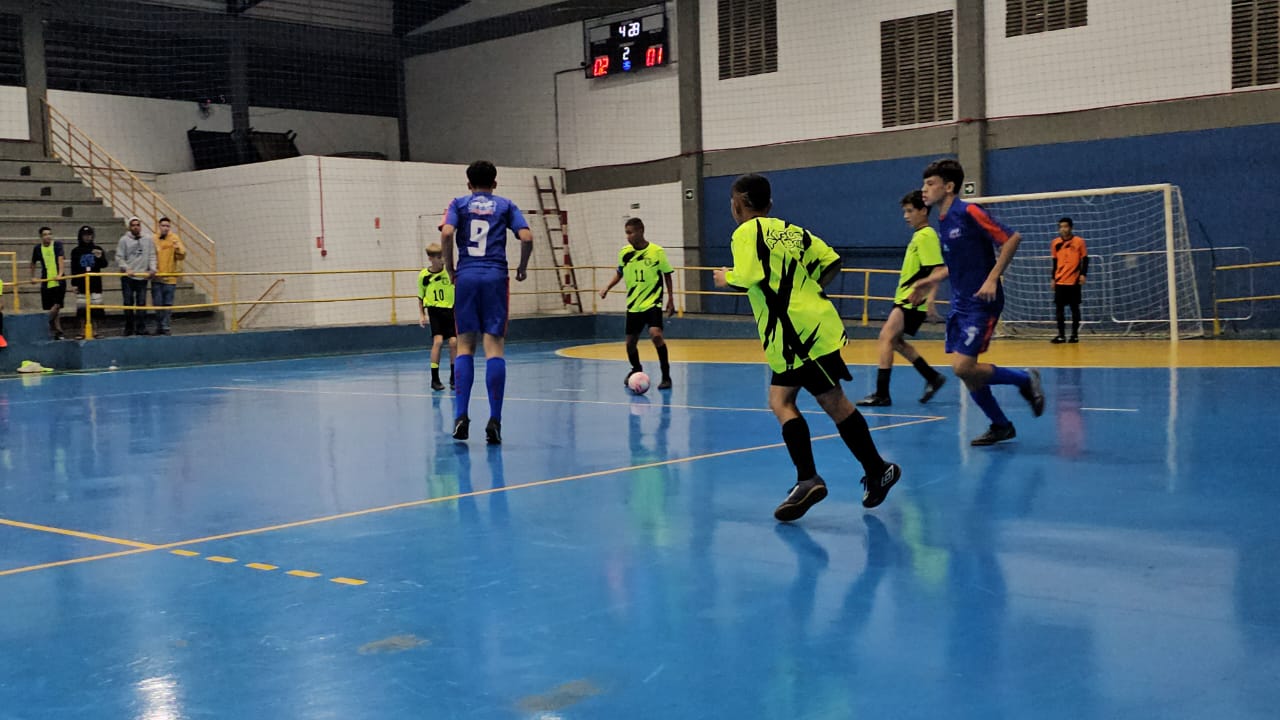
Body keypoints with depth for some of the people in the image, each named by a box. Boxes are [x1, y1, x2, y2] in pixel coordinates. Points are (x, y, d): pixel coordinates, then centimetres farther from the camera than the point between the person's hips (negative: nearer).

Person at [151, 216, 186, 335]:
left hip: (170, 277, -2)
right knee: (157, 304, 5)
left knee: (168, 304, 2)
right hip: (156, 277, 2)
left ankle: (165, 326, 8)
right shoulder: (154, 240, 4)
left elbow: (182, 255, -11)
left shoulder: (174, 238, -2)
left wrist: (178, 248, -30)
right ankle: (159, 326, 16)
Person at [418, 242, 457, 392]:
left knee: (454, 342, -4)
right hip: (434, 311, -1)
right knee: (438, 341, -14)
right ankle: (435, 379, -6)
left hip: (451, 310, 1)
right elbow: (421, 297, 10)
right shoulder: (423, 275, -2)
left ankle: (453, 378, 12)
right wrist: (422, 315, 4)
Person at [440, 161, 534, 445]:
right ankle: (494, 421, -8)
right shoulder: (505, 205, 12)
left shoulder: (459, 204, 11)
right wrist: (522, 268, 13)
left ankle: (461, 416, -1)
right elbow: (526, 237, -1)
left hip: (466, 276, 1)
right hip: (495, 277, -1)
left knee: (465, 345, 7)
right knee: (494, 346, -3)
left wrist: (450, 269, 5)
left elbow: (446, 233, -6)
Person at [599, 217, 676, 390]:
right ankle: (636, 370, 38)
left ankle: (666, 376, -13)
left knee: (655, 334, -24)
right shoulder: (624, 253, 0)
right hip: (633, 305, 4)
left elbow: (667, 275, 1)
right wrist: (607, 288, 1)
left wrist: (670, 299, 0)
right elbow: (620, 273, 16)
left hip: (653, 303, -4)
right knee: (630, 342, 9)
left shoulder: (657, 251, -9)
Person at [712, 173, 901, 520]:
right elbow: (832, 261, 14)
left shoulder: (747, 232, -6)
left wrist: (726, 278, -1)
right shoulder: (790, 229, 17)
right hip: (800, 333, 8)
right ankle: (807, 480, 8)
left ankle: (878, 471, -1)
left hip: (799, 334, -8)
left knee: (834, 403, -4)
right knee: (781, 401, 10)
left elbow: (748, 278, -21)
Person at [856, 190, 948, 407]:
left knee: (886, 338, -16)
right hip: (904, 299, 10)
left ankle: (882, 394, -16)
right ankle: (933, 378, 26)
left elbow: (937, 269, -21)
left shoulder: (926, 236, -13)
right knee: (895, 341, 16)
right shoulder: (918, 236, 16)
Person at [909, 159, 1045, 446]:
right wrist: (930, 280, 15)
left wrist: (992, 279, -21)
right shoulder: (943, 221, 12)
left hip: (981, 303, -8)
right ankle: (1001, 426, 22)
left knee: (963, 367, -16)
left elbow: (1012, 238, -15)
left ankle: (1025, 380, 5)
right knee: (965, 372, 7)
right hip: (960, 304, 8)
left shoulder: (968, 212, -13)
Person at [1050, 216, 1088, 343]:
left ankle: (1075, 334, 11)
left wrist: (1083, 274, -12)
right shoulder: (1056, 242, 6)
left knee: (1074, 308, 4)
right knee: (1059, 308, 0)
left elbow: (1085, 259, -1)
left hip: (1074, 281, -3)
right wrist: (1053, 278, 13)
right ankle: (1061, 335, 6)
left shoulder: (1079, 241, -3)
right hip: (1060, 281, 3)